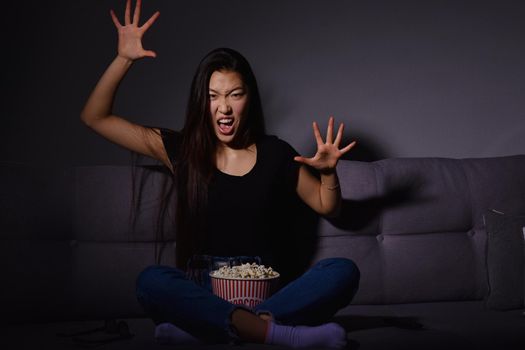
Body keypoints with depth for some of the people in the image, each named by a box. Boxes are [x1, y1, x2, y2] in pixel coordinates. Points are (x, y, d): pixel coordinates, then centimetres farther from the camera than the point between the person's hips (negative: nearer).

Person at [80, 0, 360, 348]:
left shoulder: (276, 154, 5)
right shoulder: (180, 149, 5)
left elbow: (327, 206, 18)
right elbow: (95, 117, 8)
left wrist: (328, 172, -2)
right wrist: (124, 59, -1)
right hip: (200, 290, -1)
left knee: (343, 271, -25)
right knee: (151, 280, -34)